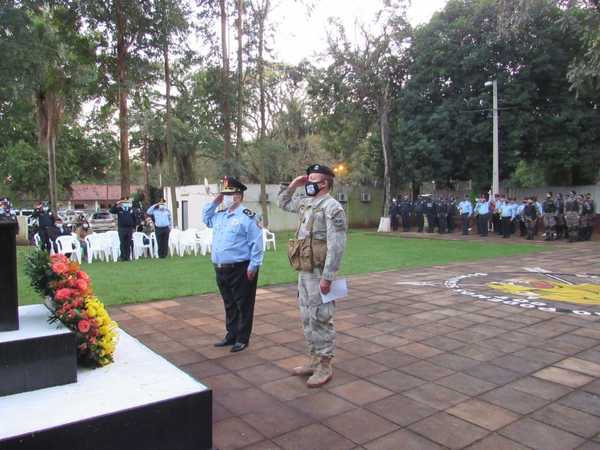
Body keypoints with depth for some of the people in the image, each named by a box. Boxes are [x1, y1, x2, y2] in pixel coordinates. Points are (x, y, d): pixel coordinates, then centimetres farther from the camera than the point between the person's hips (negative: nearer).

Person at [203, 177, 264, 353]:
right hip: (221, 269, 8)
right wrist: (214, 203, 15)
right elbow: (206, 219, 32)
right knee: (229, 305, 18)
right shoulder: (220, 215, 12)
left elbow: (256, 243, -14)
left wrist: (253, 266, -17)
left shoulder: (247, 216, -12)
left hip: (240, 270, -8)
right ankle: (231, 335, 30)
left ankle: (242, 339, 14)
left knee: (243, 306, 4)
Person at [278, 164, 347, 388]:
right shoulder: (305, 203, 13)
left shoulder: (332, 207, -14)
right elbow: (283, 204, 32)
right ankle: (314, 360, 28)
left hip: (318, 273, -9)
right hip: (303, 272, 9)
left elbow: (336, 246, -20)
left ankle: (325, 367, 10)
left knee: (320, 319, -2)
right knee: (307, 318, 15)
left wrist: (327, 277, -24)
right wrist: (292, 186, 14)